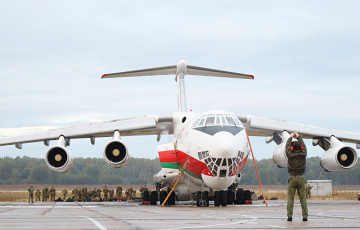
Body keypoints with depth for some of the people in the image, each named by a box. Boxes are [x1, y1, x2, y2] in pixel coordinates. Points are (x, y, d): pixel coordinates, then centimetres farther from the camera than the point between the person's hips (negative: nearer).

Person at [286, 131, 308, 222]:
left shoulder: (290, 155, -7)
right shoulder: (303, 154, -2)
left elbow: (287, 146, 11)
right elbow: (303, 146, 17)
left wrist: (291, 137, 26)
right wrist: (298, 137, 29)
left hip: (292, 178, -2)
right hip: (301, 178, 2)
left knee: (290, 198, 0)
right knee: (303, 198, 3)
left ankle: (289, 215, -8)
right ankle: (305, 216, 0)